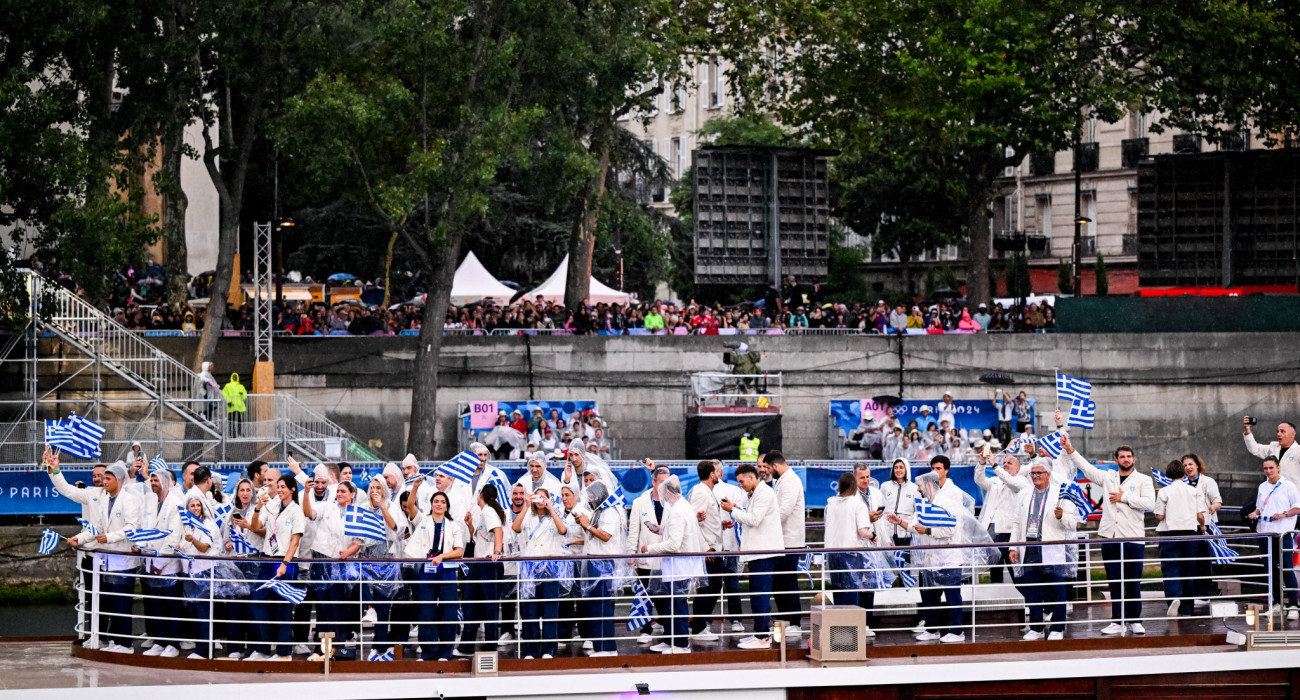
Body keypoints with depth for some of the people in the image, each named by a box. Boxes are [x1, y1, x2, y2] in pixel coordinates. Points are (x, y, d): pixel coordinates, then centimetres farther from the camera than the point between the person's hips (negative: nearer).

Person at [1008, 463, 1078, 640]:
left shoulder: (1060, 494, 2)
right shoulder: (1023, 495, 16)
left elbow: (1073, 524, 0)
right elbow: (1016, 523, 18)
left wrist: (1062, 516, -21)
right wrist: (1013, 548, 10)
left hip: (1052, 551, -4)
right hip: (1029, 549, 4)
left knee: (1056, 591, -3)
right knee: (1032, 591, 6)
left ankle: (1057, 629, 5)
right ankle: (1035, 628, 15)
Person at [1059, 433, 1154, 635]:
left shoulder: (1143, 480, 4)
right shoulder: (1108, 477, 14)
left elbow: (1149, 503, -9)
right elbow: (1086, 467, 13)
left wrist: (1124, 497, -8)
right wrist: (1070, 450, 5)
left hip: (1133, 539, -3)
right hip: (1109, 538, 3)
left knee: (1133, 583, 0)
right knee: (1114, 583, 5)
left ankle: (1135, 620, 10)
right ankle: (1118, 622, 8)